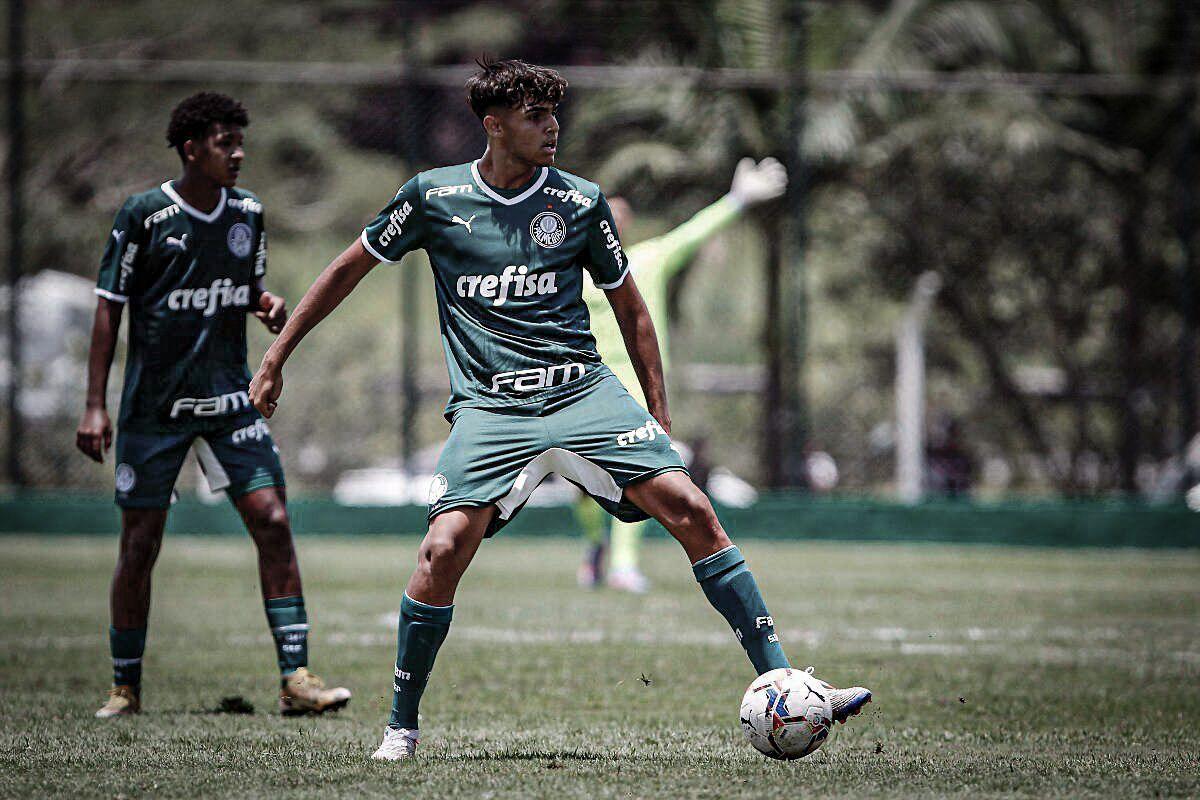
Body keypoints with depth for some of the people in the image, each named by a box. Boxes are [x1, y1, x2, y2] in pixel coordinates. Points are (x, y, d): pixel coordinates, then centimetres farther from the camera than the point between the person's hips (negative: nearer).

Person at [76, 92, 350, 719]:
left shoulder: (247, 213, 6)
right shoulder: (144, 215, -7)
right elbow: (110, 308, -4)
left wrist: (269, 305, -4)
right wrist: (95, 405, -8)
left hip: (228, 398, 3)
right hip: (152, 404, -3)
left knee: (272, 521, -10)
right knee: (139, 544, 1)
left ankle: (295, 678, -9)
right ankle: (125, 689, 15)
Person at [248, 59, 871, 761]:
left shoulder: (580, 202, 5)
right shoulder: (434, 196, 2)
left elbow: (630, 309, 16)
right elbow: (350, 269, 16)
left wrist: (661, 421, 12)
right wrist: (277, 356, 16)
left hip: (584, 389, 1)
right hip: (489, 408, -1)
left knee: (691, 510, -15)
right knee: (444, 549, -21)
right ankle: (402, 727, -2)